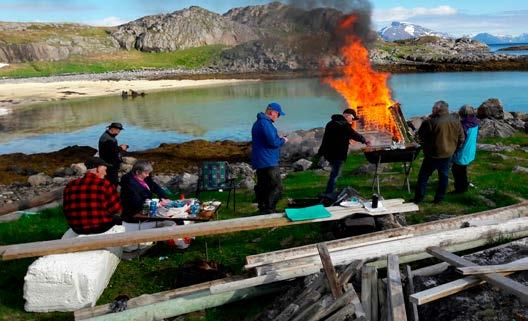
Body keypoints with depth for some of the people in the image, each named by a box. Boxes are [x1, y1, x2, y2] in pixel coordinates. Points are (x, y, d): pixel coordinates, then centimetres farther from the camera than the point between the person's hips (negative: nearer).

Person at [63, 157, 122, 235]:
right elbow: (116, 209, -11)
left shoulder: (70, 186, -2)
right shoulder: (105, 184, -15)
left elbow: (67, 210, 7)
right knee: (117, 219, 26)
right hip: (101, 227, -5)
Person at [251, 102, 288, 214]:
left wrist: (278, 138, 13)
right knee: (276, 188, -8)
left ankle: (263, 211, 25)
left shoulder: (259, 122, 17)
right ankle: (268, 212, -9)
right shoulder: (265, 123, -18)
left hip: (260, 162, 11)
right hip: (268, 162, -11)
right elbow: (273, 142, -23)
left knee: (262, 187, 16)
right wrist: (283, 140, -4)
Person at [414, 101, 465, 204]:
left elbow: (420, 136, -11)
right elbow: (461, 138, 6)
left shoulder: (431, 122, -21)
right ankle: (439, 198, 25)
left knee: (423, 176, 6)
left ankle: (418, 199, 9)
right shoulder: (455, 121, -1)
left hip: (433, 155, -5)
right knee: (443, 176, 18)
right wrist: (453, 148, 19)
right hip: (448, 154, 6)